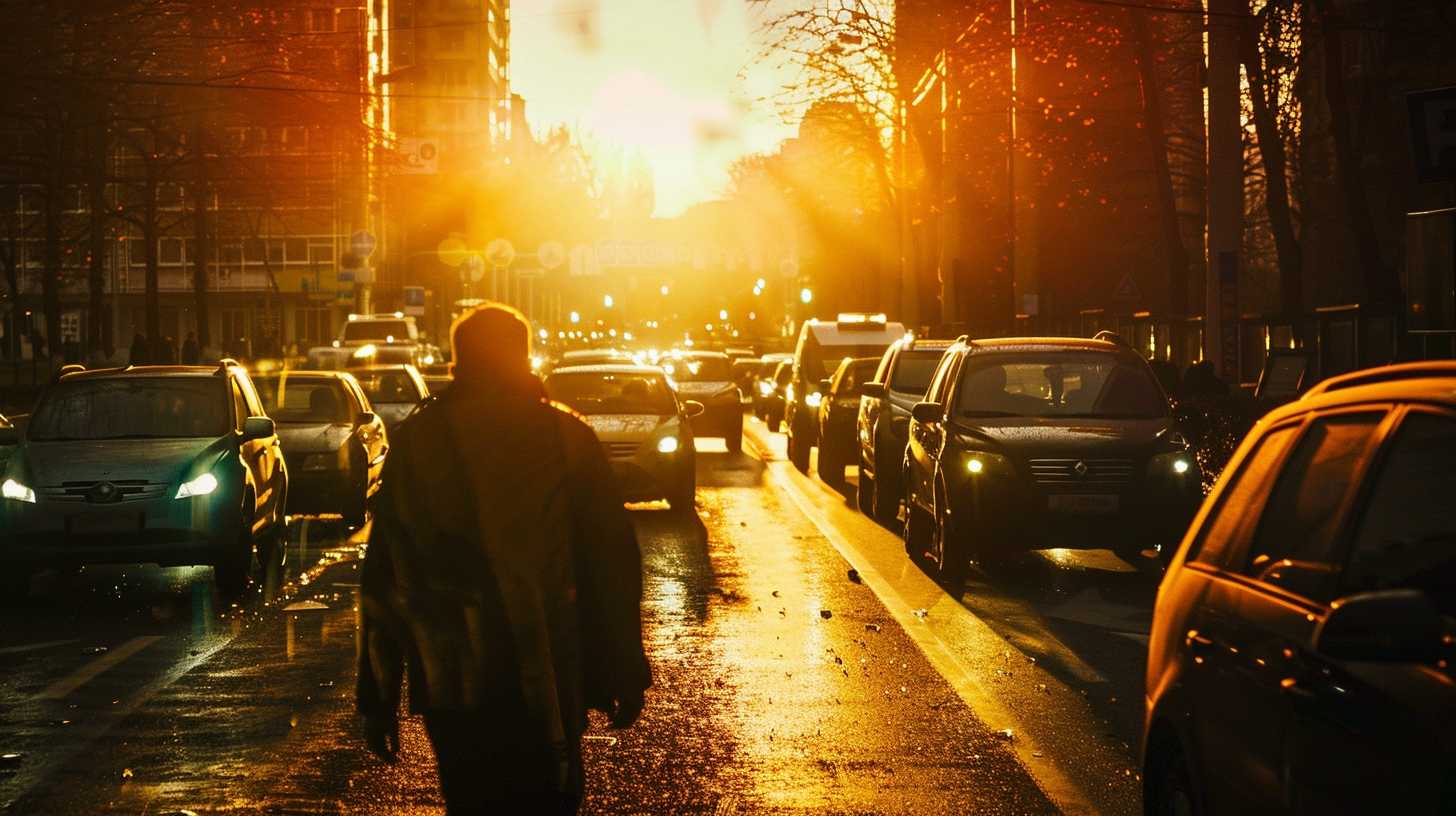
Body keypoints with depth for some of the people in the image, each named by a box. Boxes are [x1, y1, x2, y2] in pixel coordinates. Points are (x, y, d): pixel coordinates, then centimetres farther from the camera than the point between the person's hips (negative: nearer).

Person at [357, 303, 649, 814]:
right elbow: (612, 565, -4)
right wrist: (626, 674, 3)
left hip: (449, 684, 2)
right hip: (546, 686, -2)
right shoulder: (567, 437, -2)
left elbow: (382, 578, 3)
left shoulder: (413, 443, 3)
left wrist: (377, 696, 7)